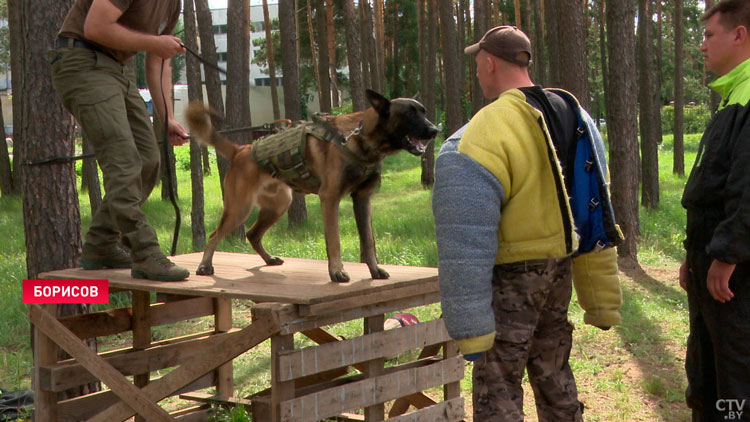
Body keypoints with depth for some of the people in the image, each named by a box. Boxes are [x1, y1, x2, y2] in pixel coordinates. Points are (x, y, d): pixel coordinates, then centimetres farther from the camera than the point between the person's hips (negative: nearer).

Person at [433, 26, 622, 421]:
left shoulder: (482, 137, -20)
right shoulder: (575, 118, 4)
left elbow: (467, 242, -23)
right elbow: (596, 215, 7)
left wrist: (470, 329, -20)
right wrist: (602, 300, 13)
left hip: (510, 275, -7)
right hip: (561, 268, 7)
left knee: (497, 388, 1)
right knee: (552, 372, 21)